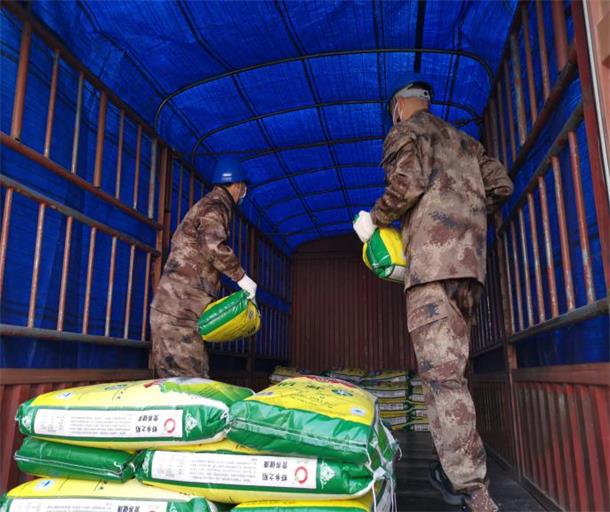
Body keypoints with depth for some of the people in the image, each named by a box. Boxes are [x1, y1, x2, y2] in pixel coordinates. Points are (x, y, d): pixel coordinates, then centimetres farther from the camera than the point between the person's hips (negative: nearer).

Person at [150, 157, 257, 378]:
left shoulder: (208, 205, 24)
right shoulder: (215, 207, -6)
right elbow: (213, 245, -24)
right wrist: (241, 277, -14)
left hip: (184, 306, 9)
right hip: (179, 303, -9)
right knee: (187, 376, -10)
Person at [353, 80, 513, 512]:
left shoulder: (405, 131, 8)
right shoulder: (465, 140, 30)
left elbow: (408, 182, -10)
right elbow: (501, 185, 20)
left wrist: (373, 218, 4)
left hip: (434, 260, -8)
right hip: (471, 260, 8)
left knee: (441, 374, -14)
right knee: (450, 370, 13)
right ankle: (455, 471, 20)